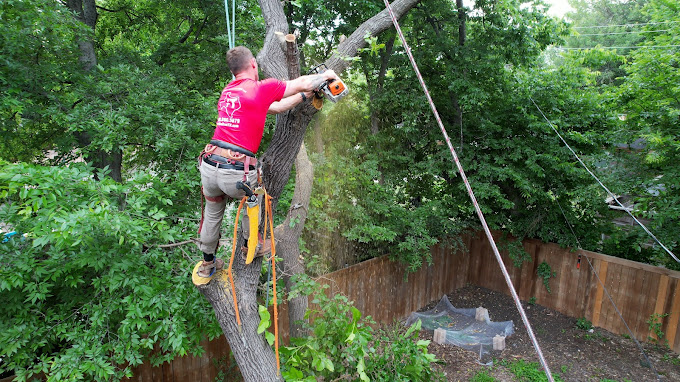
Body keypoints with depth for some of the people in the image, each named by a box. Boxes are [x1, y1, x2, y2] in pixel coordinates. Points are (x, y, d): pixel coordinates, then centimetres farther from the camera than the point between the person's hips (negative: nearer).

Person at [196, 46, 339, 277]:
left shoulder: (228, 91, 17)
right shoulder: (259, 89, -4)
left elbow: (275, 108, 23)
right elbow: (302, 83, 5)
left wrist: (305, 95, 29)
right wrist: (324, 75, 25)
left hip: (209, 166, 6)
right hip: (237, 173, -6)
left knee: (212, 213, 28)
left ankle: (207, 264, 46)